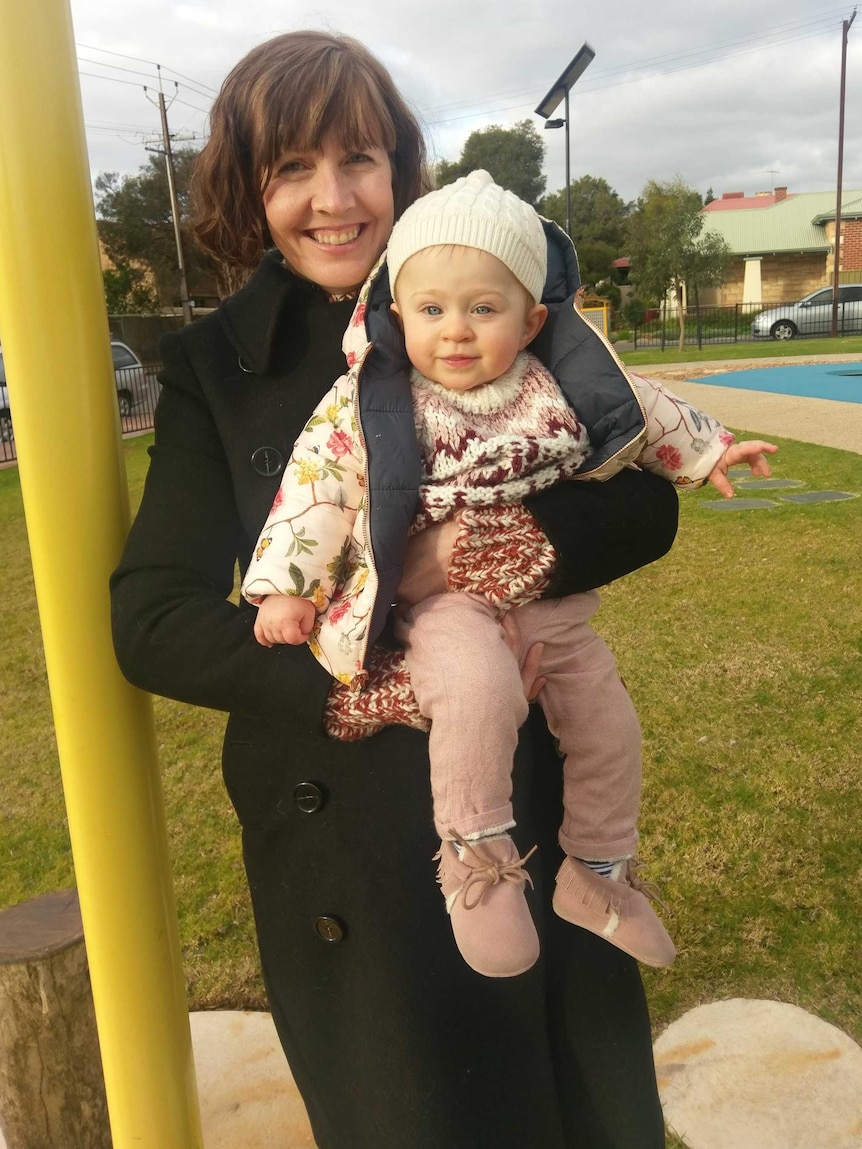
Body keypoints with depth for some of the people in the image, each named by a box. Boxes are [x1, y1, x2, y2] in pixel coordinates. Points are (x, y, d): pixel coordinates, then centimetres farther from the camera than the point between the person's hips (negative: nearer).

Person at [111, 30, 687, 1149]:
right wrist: (367, 680, -24)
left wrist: (530, 537, -25)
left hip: (539, 808, 2)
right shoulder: (214, 365, -4)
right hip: (344, 836, -1)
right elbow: (151, 618, -10)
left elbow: (645, 503, -3)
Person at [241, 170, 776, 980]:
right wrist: (286, 587, -11)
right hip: (441, 599, -5)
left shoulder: (560, 392, 1)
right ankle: (475, 858, -13)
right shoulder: (368, 403, -9)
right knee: (479, 687, -36)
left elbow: (645, 412, 16)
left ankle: (596, 874, 34)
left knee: (607, 724, 10)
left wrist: (708, 450, 23)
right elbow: (318, 483, -8)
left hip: (549, 596, 5)